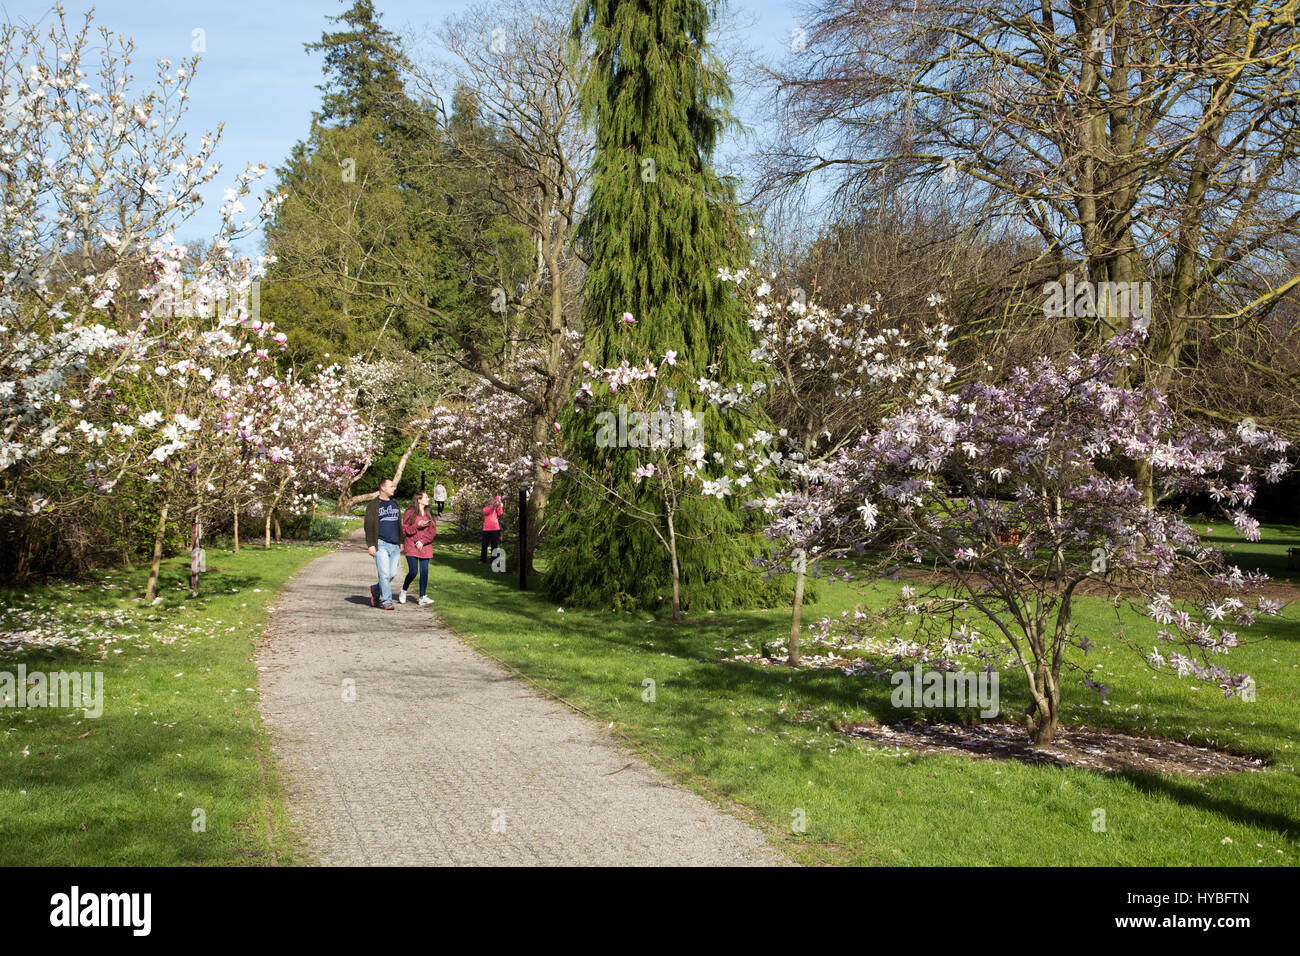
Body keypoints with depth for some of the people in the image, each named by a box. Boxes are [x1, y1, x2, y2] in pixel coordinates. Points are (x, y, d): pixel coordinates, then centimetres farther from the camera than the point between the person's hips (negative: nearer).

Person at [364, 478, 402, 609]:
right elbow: (368, 526, -6)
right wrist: (370, 545, -13)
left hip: (395, 545, 6)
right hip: (381, 544, -6)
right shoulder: (373, 505, -1)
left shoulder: (395, 504, 19)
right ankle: (386, 601, -5)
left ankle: (377, 590, 26)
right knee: (384, 573, -10)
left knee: (392, 574, 4)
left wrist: (401, 542, 22)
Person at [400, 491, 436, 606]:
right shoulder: (410, 512, -2)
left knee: (424, 571, -3)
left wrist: (423, 541, -9)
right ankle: (403, 591, 16)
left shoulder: (429, 514, 11)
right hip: (411, 547, -4)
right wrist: (417, 526, -17)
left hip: (425, 546, 4)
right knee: (413, 571, -10)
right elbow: (404, 529, -4)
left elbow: (433, 531, 5)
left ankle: (422, 597, 4)